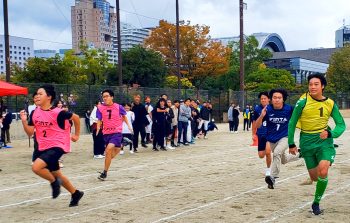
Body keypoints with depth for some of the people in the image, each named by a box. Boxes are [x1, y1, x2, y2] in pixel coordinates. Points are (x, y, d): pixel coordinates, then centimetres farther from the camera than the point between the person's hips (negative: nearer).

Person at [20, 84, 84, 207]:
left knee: (36, 167, -26)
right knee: (57, 174, 18)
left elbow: (75, 117, -3)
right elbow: (30, 133, 1)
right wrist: (24, 121, -15)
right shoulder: (35, 113, 0)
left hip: (57, 146, -7)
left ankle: (54, 181, 3)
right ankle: (76, 194, 38)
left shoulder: (58, 112, -18)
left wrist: (76, 135, 6)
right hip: (43, 148, 7)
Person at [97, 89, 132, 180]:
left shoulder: (118, 107, -5)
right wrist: (98, 127, -15)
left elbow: (124, 116, 14)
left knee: (109, 149, -21)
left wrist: (128, 125, 9)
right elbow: (99, 120, 4)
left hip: (117, 132, -3)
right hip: (106, 133, 3)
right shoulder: (100, 108, -2)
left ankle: (105, 172, -12)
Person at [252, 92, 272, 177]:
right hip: (261, 134, 3)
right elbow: (255, 122, 11)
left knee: (268, 151, -20)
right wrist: (253, 134, 14)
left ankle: (268, 169, 6)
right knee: (261, 155, 5)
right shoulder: (257, 109, 0)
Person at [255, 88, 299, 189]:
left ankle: (272, 177, -24)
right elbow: (257, 126, -15)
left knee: (277, 152, -33)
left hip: (284, 137, -3)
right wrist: (262, 116, -32)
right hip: (271, 139, 3)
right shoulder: (267, 109, -16)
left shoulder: (289, 109, -18)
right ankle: (298, 155, 53)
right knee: (284, 160, 22)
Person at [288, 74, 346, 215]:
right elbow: (292, 123, 0)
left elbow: (341, 125, 2)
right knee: (314, 177, 5)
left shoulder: (330, 104, -3)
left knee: (323, 172, -22)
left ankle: (316, 203, -2)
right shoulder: (303, 102, -8)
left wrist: (330, 133, -18)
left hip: (324, 140, 0)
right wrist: (291, 144, 0)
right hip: (307, 142, 0)